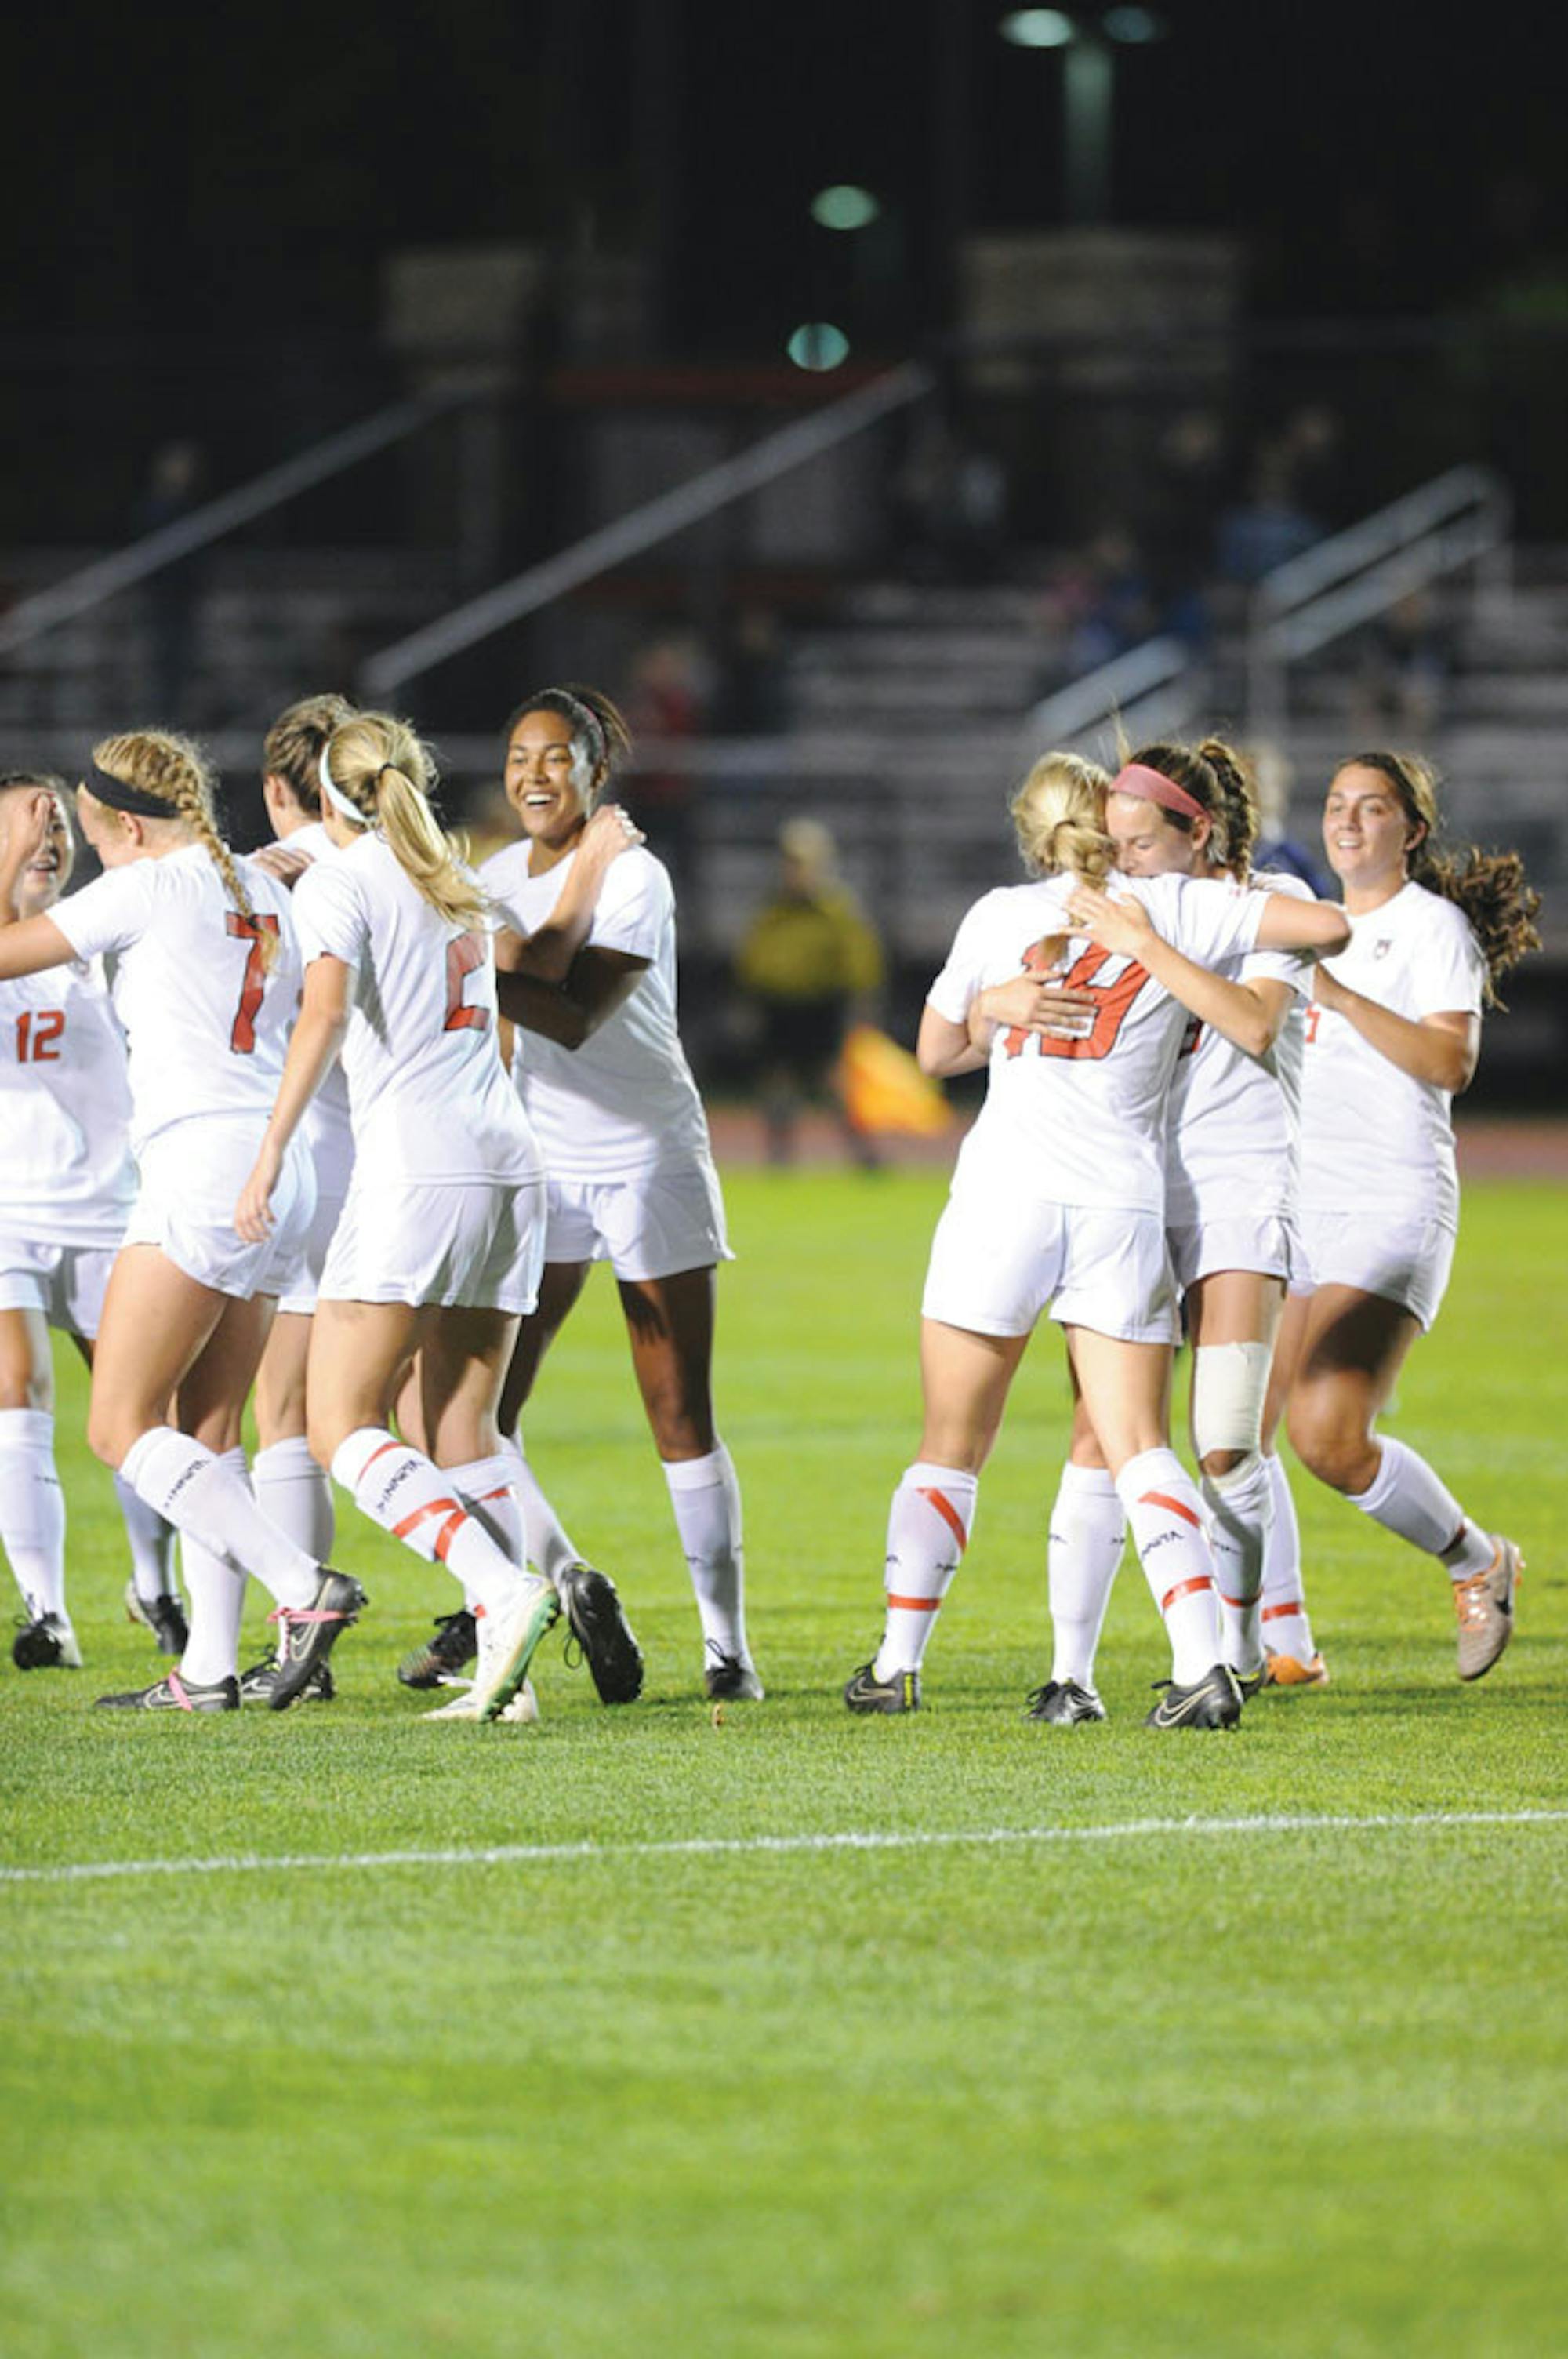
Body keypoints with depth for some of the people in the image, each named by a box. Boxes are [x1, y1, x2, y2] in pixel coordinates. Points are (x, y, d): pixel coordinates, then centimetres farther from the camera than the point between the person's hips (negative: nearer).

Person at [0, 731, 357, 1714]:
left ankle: (305, 1586, -20)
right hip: (280, 1170, 8)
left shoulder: (149, 888, -5)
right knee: (207, 1430, 11)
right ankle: (210, 1668, 6)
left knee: (123, 1427, -6)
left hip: (202, 1167, -8)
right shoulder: (265, 891, 16)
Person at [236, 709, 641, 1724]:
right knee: (463, 1433, 9)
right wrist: (594, 867, 50)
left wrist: (272, 1153, -21)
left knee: (343, 1428, -6)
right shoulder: (457, 884, 20)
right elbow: (547, 966, 38)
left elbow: (327, 1009, -17)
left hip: (415, 1165, -7)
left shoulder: (338, 882, 0)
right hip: (509, 1156, 7)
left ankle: (504, 1590, -23)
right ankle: (503, 1665, -3)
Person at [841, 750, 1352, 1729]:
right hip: (1124, 1206, 0)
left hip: (1005, 1195, 0)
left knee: (950, 1449, 11)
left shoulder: (999, 915, 9)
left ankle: (897, 1665, 13)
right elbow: (1331, 927, 1)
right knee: (1140, 1451, 0)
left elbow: (935, 1050, 22)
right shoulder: (1179, 906, 4)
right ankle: (1203, 1664, -16)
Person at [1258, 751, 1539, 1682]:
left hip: (1393, 1206, -7)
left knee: (1328, 1433, -20)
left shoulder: (1435, 926, -3)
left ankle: (1479, 1562, 5)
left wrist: (1336, 993, -23)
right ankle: (1283, 1641, 7)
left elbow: (1451, 1061, -18)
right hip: (1293, 1202, 7)